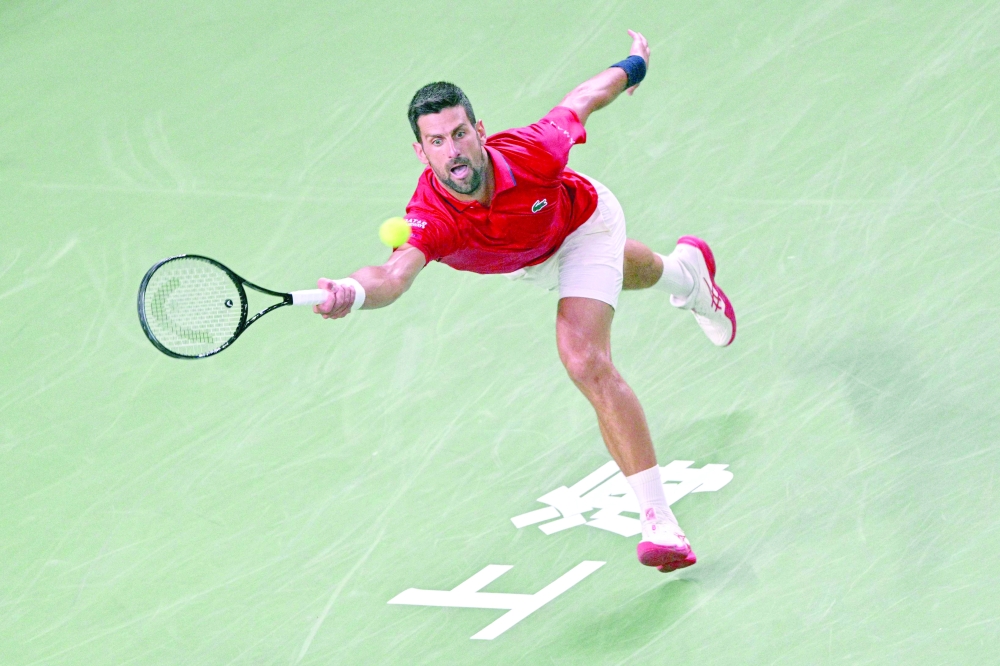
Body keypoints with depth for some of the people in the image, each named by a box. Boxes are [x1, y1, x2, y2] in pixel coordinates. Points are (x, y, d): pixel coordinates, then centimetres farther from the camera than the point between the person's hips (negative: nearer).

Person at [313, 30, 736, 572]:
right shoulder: (431, 218, -44)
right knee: (628, 274, 37)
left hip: (585, 220, -3)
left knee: (589, 366, -22)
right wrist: (353, 293, -87)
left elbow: (581, 100, -22)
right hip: (525, 258, 4)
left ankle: (659, 521, -15)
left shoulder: (534, 152, -44)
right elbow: (395, 274, -63)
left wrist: (632, 66, -2)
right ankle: (685, 269, 77)